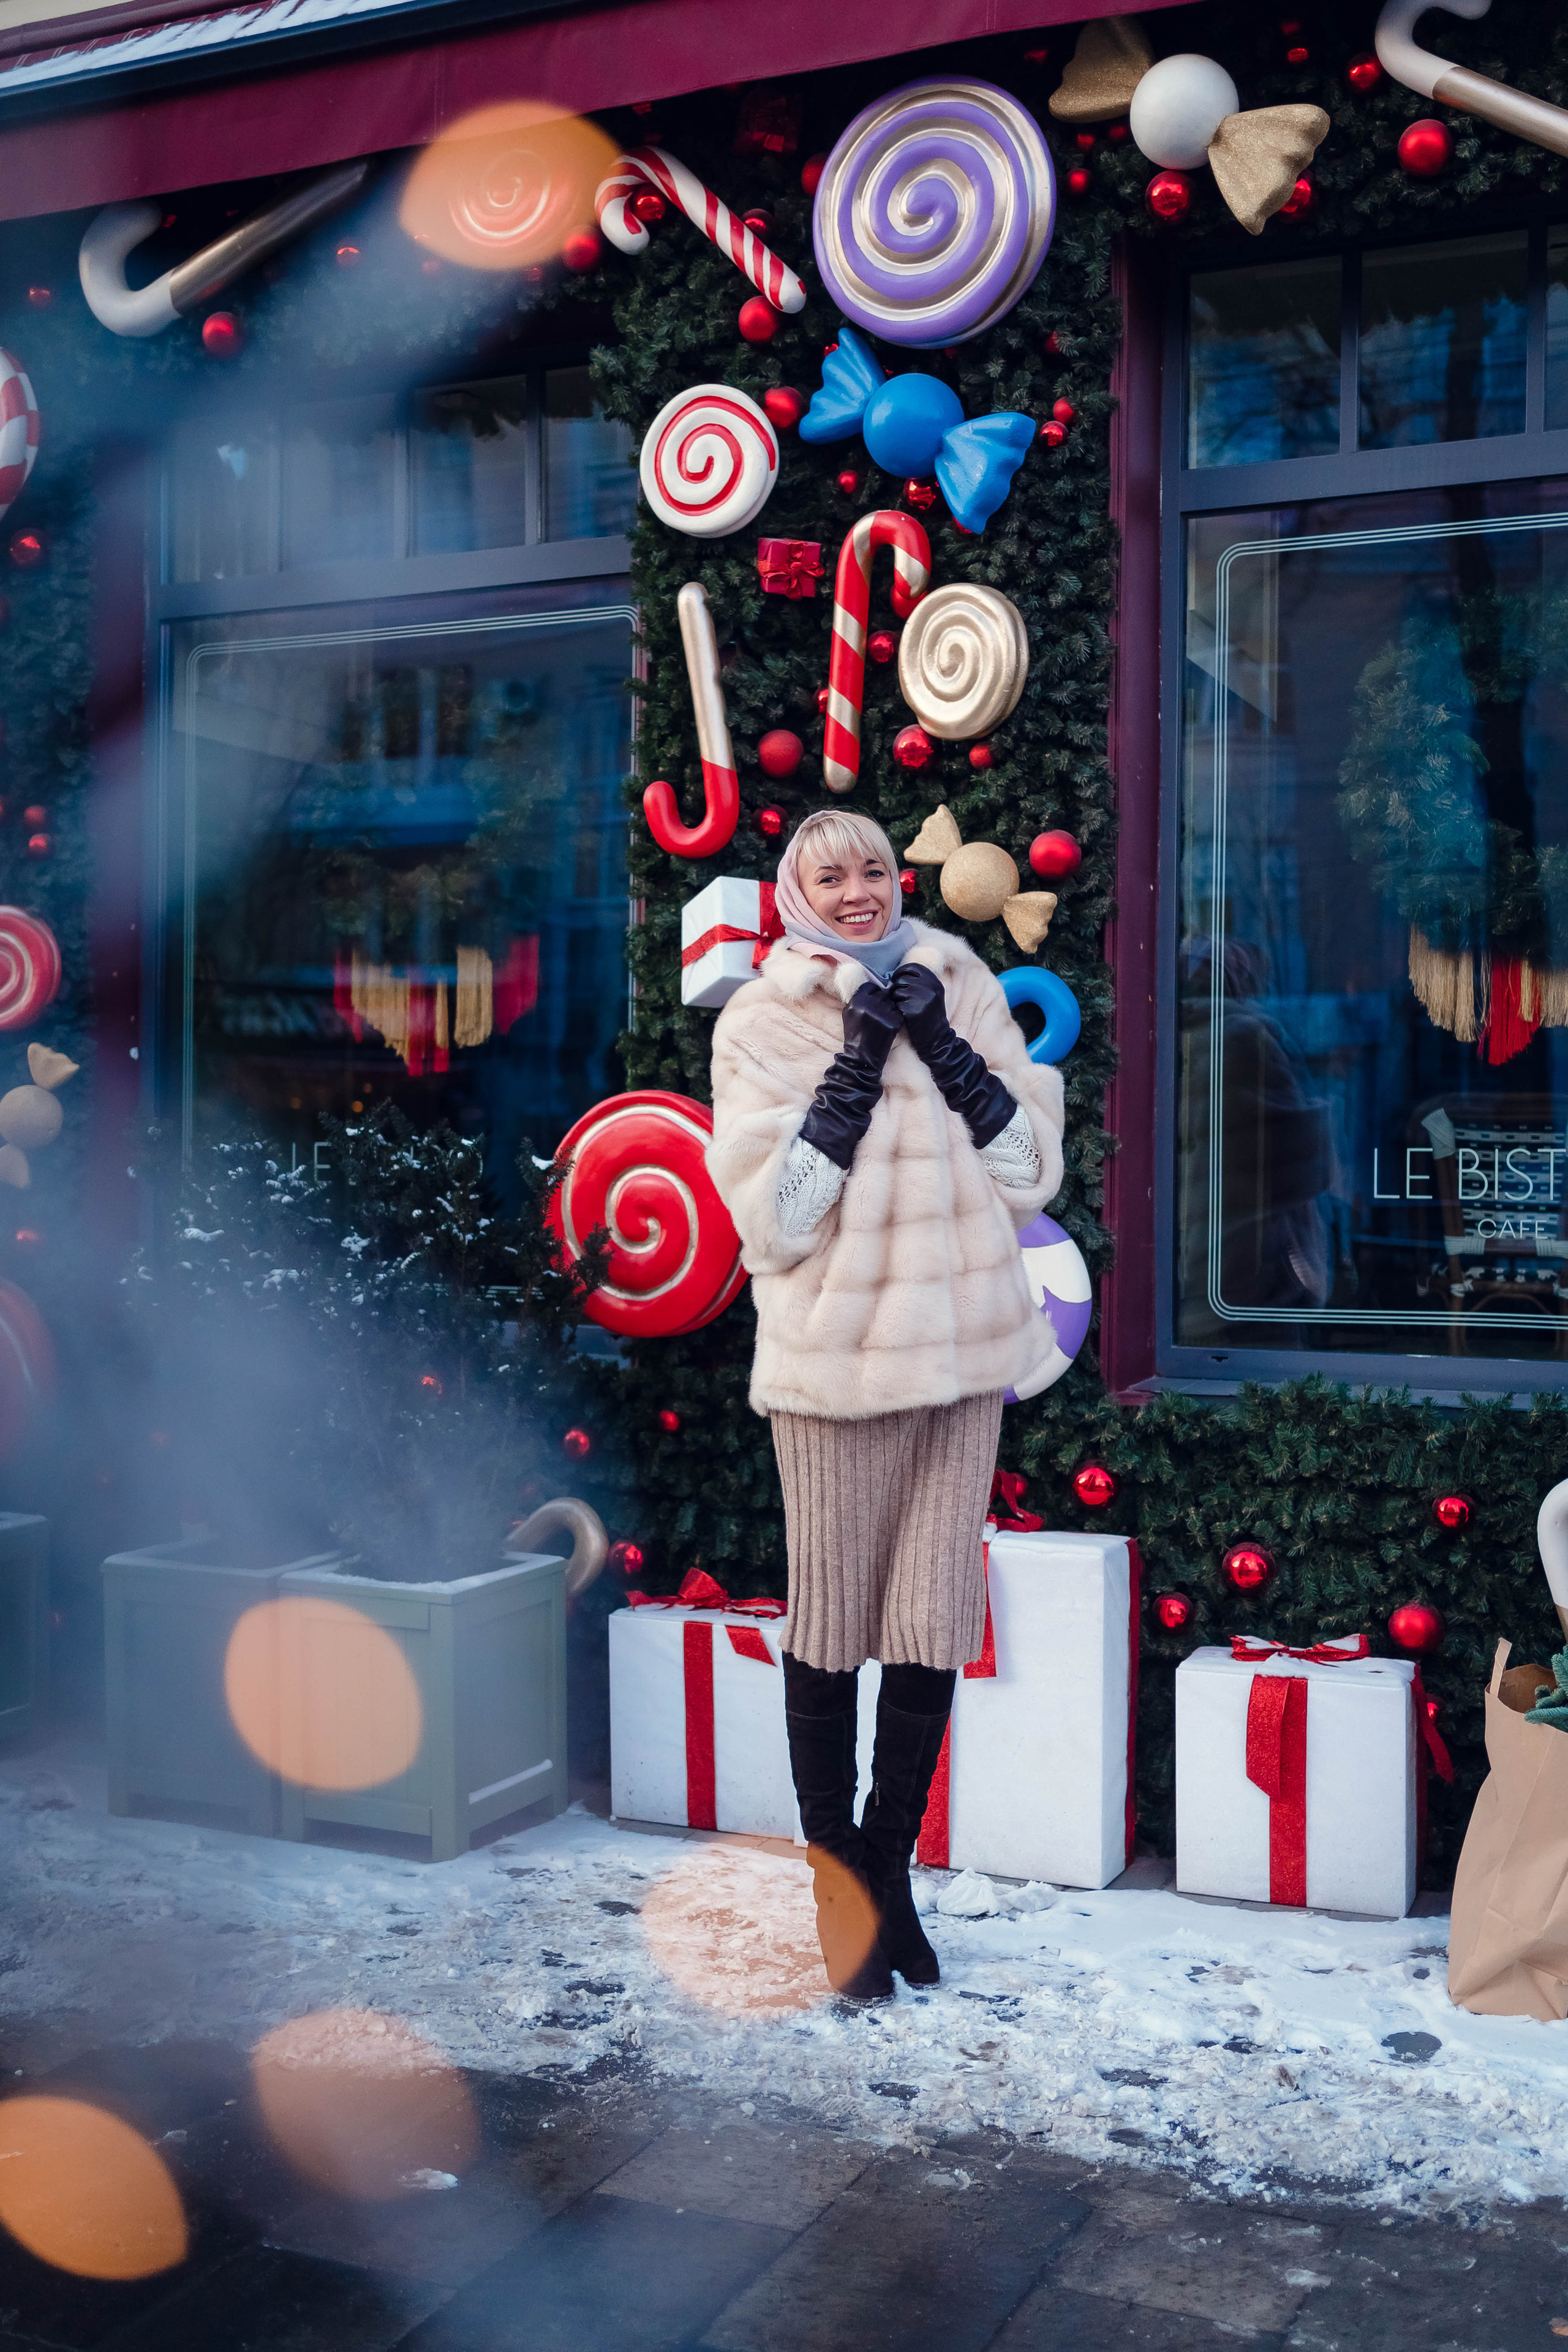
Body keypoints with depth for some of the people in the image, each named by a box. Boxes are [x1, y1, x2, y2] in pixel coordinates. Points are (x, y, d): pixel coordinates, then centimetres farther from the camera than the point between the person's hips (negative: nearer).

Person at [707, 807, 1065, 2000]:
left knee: (934, 1625, 8)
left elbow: (1034, 1173, 2)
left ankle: (889, 1866, 24)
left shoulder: (962, 988, 8)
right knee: (828, 1627, 5)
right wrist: (858, 1061, -15)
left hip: (964, 1353, 3)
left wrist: (946, 1051, -8)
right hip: (835, 1360, -3)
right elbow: (775, 1214, -12)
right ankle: (835, 1872, 22)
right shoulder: (763, 1021, -2)